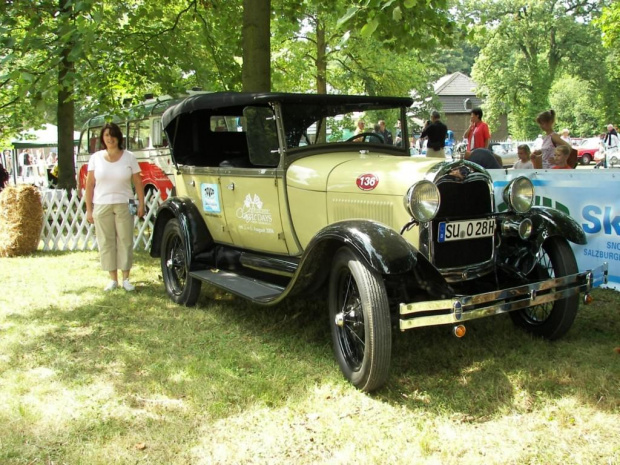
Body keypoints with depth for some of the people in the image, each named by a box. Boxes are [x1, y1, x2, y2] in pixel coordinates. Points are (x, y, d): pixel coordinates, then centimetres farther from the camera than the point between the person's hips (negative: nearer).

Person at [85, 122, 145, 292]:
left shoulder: (129, 157, 2)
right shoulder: (96, 158, 4)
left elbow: (138, 183, 3)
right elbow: (90, 185, 5)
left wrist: (141, 204, -3)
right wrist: (89, 209, 1)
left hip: (124, 205, -1)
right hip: (101, 206, 1)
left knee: (125, 241, 1)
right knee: (106, 242, 4)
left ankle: (126, 278, 11)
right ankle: (113, 279, 14)